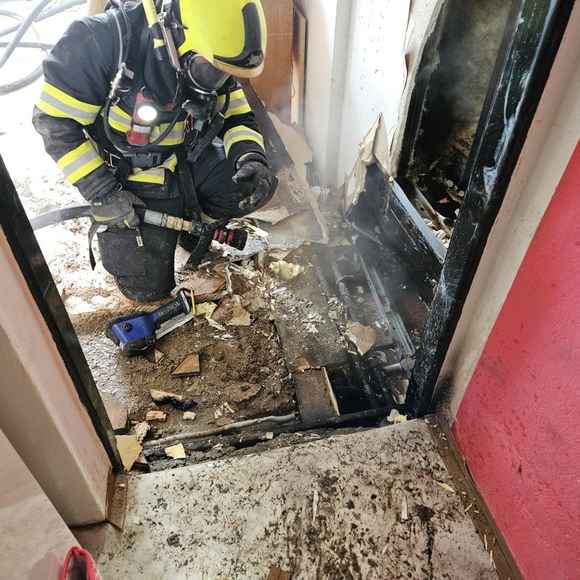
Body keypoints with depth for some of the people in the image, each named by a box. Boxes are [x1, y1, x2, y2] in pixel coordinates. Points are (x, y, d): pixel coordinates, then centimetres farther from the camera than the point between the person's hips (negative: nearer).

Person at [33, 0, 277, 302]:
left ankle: (190, 220, 10)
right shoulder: (102, 40, -28)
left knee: (256, 186, -16)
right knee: (148, 288, -2)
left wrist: (252, 158, -25)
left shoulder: (213, 59, -13)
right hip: (132, 179, -4)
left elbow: (237, 118, -3)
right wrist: (102, 194, -23)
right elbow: (54, 120, -21)